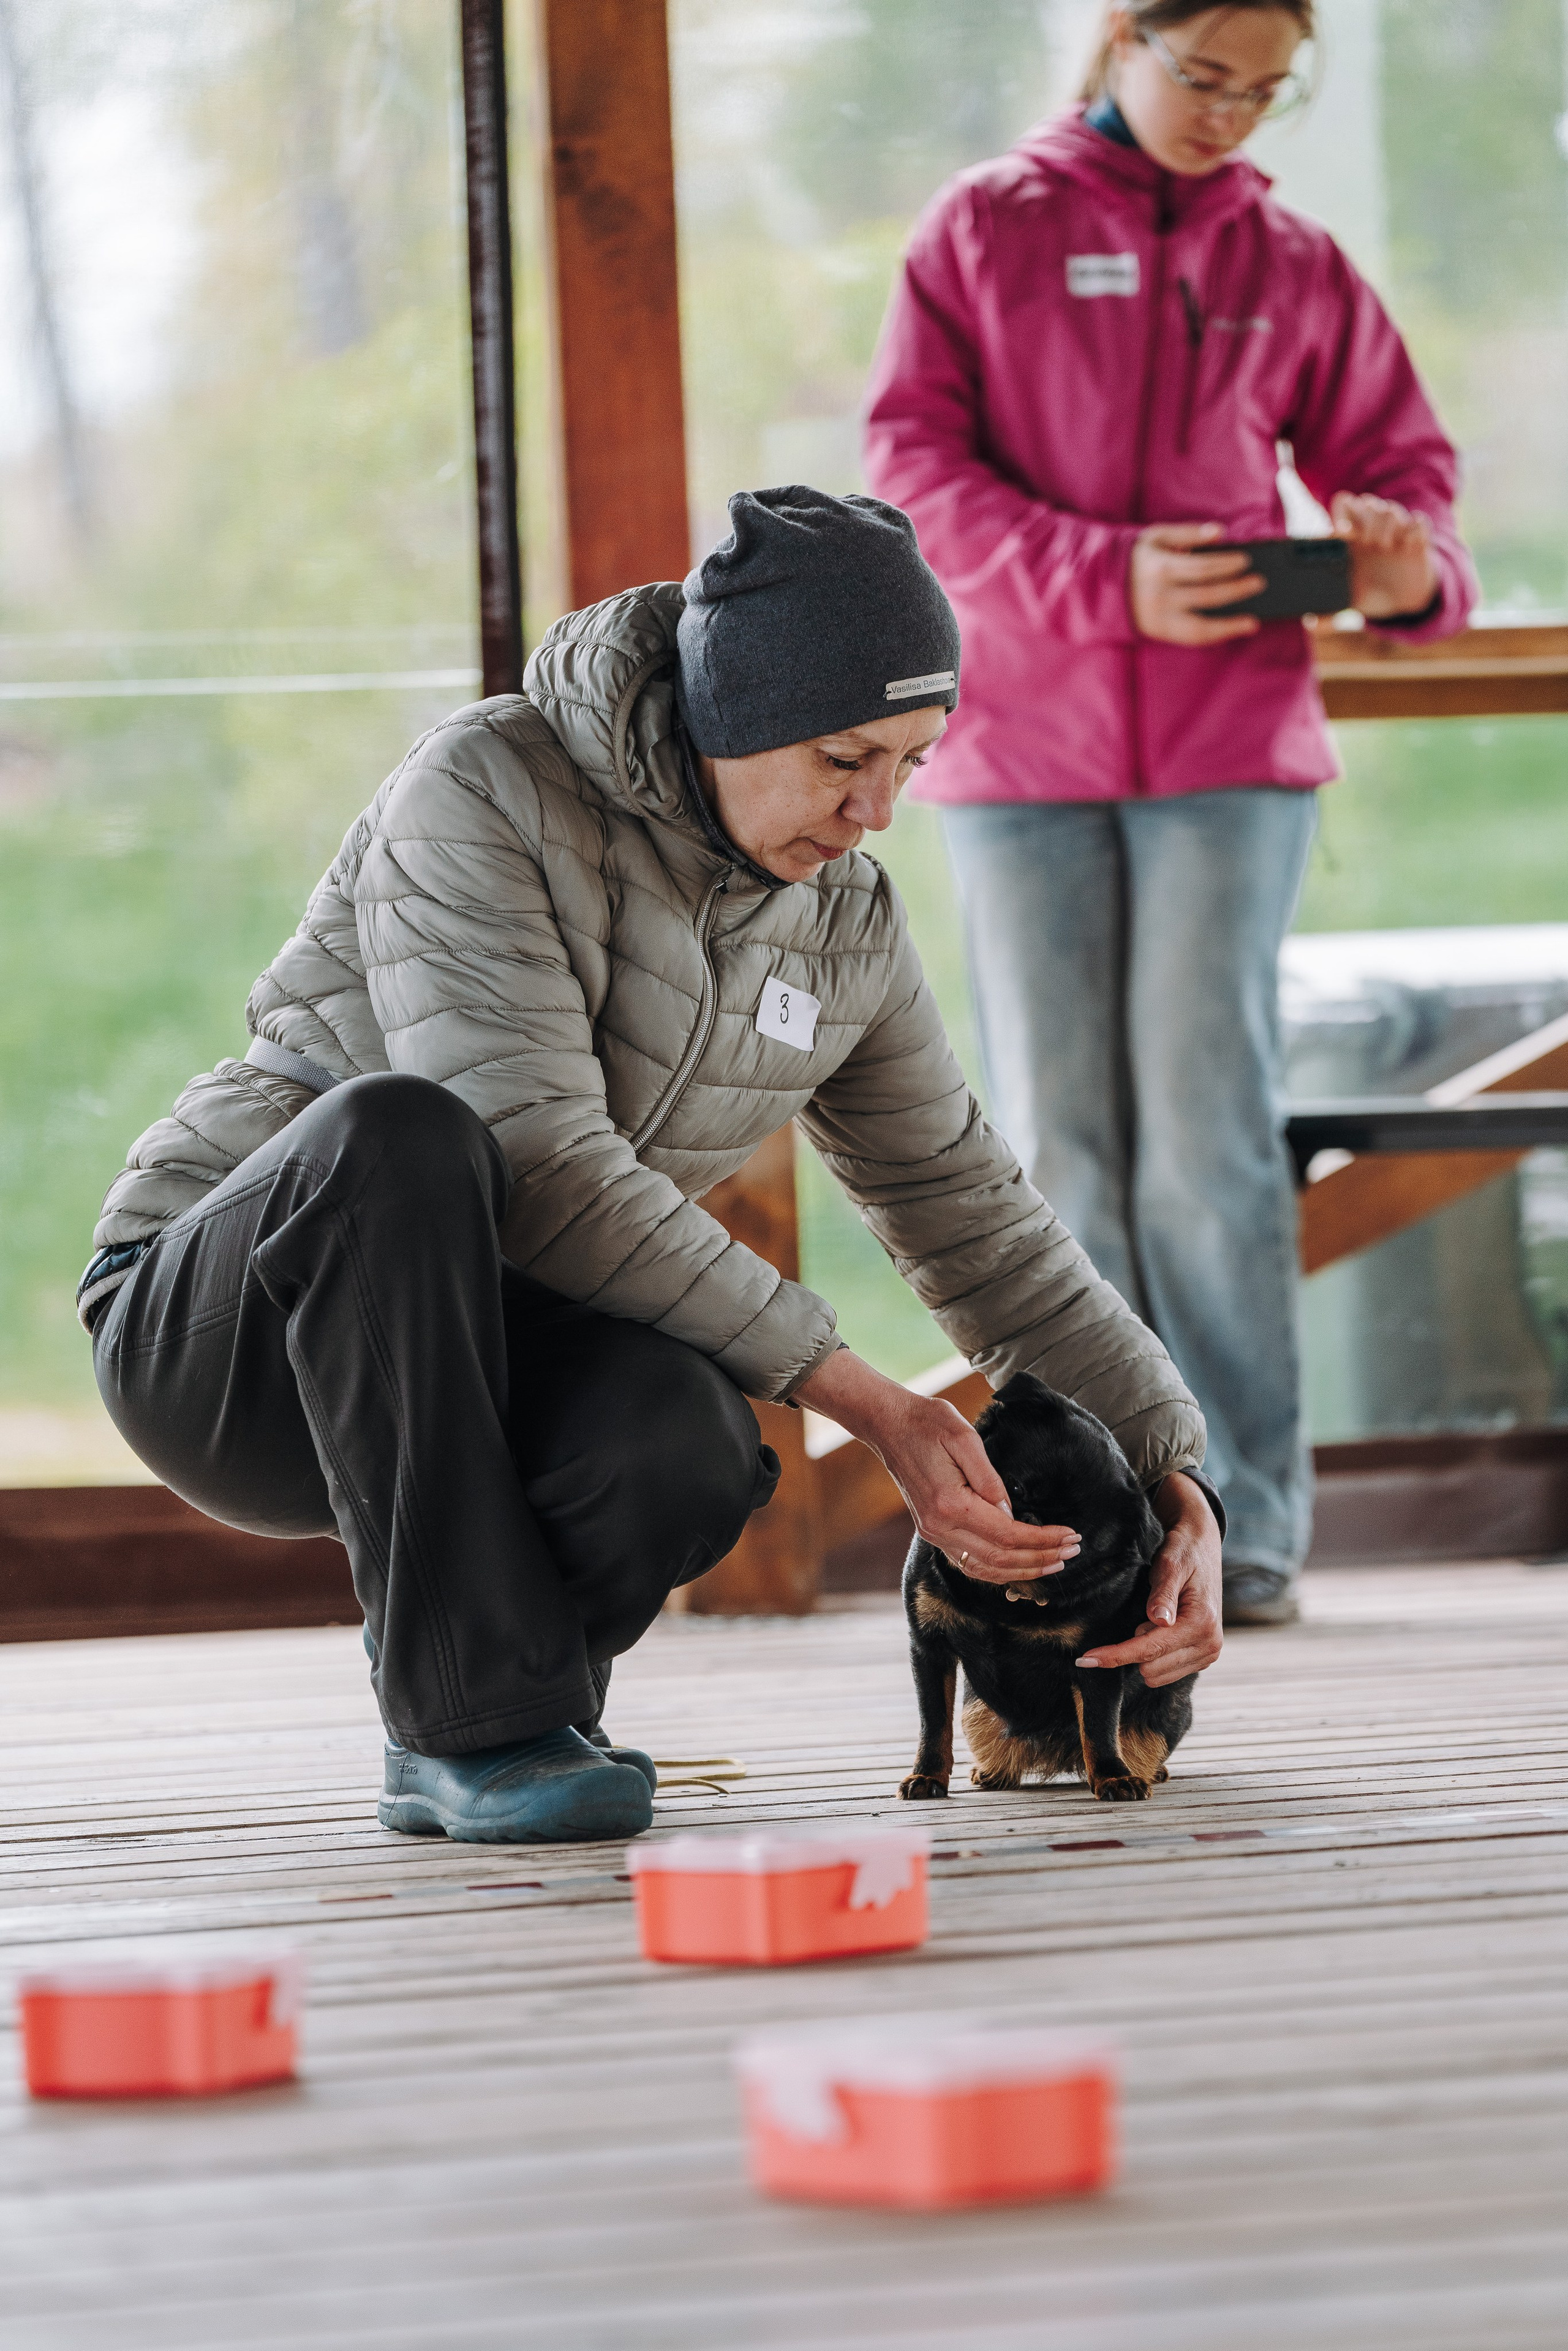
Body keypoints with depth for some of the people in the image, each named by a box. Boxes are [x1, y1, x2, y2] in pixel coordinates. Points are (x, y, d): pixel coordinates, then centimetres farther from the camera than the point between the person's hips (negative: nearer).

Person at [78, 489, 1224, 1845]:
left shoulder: (846, 930, 3)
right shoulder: (484, 797, -18)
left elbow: (983, 1227, 12)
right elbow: (540, 1173, -26)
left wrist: (1176, 1478, -1)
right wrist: (865, 1404, -27)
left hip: (473, 1360, 4)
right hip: (214, 1335, -4)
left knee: (685, 1439, -34)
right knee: (401, 1131, -40)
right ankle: (480, 1725, -28)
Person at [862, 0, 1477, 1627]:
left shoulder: (1290, 266, 9)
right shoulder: (983, 231, 4)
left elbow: (1392, 461, 14)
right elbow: (912, 459, -4)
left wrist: (1410, 569, -10)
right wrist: (1102, 582, -17)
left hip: (1232, 744, 0)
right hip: (1022, 743, 0)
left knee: (1209, 1130, -7)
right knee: (1059, 1143, 2)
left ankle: (1244, 1522, -2)